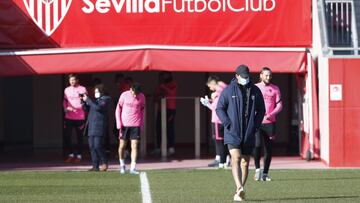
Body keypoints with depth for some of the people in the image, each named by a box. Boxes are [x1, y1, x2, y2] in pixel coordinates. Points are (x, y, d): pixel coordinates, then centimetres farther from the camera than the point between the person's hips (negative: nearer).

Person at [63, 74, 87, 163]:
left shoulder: (82, 89, 0)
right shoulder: (67, 90, 10)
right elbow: (64, 101, 13)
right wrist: (66, 108, -8)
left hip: (80, 117, -3)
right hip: (69, 117, 3)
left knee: (79, 137, 3)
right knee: (66, 136, -4)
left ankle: (78, 156, 12)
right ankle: (70, 155, 8)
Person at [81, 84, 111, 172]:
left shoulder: (105, 99, -3)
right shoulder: (96, 100, 22)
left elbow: (98, 107, -18)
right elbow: (88, 109, 25)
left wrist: (87, 100, -15)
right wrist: (84, 101, 8)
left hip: (99, 126, -8)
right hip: (91, 126, 8)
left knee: (97, 146, -12)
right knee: (92, 147, 3)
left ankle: (104, 163, 3)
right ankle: (95, 166, 5)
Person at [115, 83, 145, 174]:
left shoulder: (142, 97, 0)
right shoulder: (124, 95, -5)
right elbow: (118, 110, 3)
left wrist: (141, 125, 11)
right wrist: (119, 124, -4)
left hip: (136, 125, 0)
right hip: (124, 124, 0)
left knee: (134, 146, -7)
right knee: (122, 146, 6)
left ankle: (133, 168, -8)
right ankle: (122, 164, 27)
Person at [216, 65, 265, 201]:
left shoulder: (255, 91, 7)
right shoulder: (228, 90, -1)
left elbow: (261, 110, 16)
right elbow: (219, 108, 2)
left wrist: (256, 125, 2)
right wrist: (228, 124, -10)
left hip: (249, 133, 4)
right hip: (233, 132, -4)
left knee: (245, 162, 7)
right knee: (236, 159, -18)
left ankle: (239, 192, 15)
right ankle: (239, 189, -30)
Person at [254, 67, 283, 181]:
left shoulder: (275, 89, 9)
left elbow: (279, 105, 4)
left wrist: (271, 114, -13)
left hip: (270, 123, 2)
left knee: (268, 149, 3)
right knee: (257, 145, -17)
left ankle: (265, 174, 10)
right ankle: (257, 169, 2)